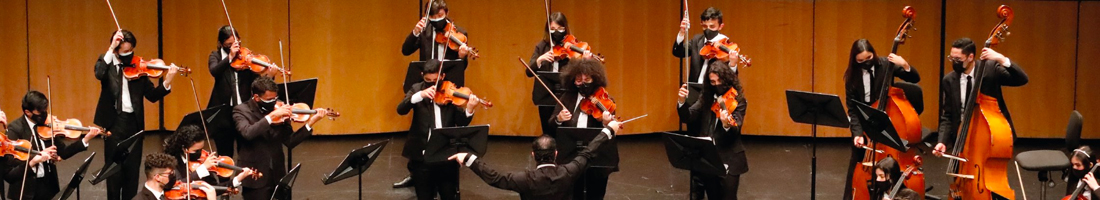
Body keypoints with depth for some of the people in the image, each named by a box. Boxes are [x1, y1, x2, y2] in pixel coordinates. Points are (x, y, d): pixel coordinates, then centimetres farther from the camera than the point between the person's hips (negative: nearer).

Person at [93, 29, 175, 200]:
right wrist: (111, 48, -25)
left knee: (132, 169, 8)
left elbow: (152, 96, 2)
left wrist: (167, 82, -14)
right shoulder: (107, 63, -1)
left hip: (134, 122, 3)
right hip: (114, 122, -2)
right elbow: (99, 74, -26)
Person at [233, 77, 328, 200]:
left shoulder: (278, 109, 4)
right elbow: (247, 133, -28)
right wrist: (271, 116, -30)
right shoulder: (241, 111, -8)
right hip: (255, 177, -4)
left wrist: (310, 123, -8)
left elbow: (290, 141, 1)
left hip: (277, 175, 5)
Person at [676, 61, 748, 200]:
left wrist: (727, 124, -43)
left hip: (728, 159, -4)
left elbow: (735, 129, -20)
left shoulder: (738, 101, -7)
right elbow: (687, 117, -1)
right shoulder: (706, 97, 6)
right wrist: (682, 101, -20)